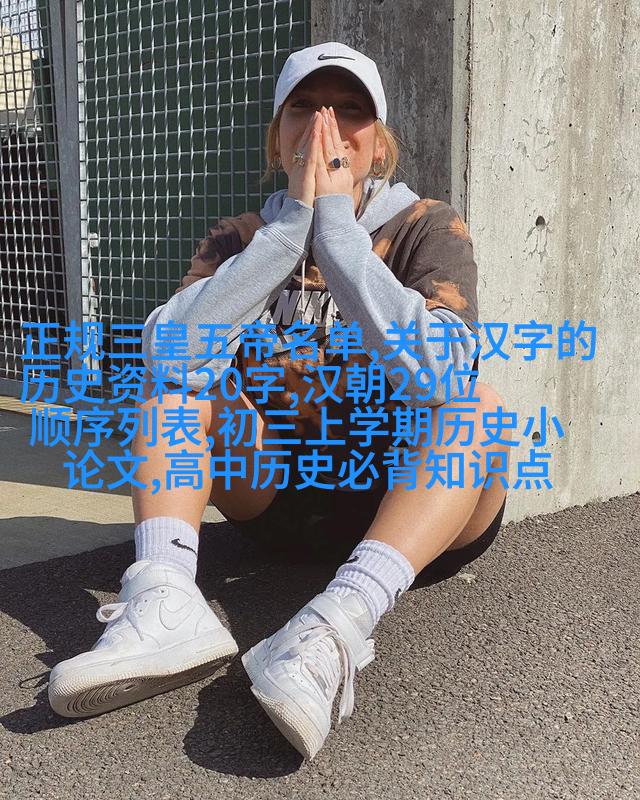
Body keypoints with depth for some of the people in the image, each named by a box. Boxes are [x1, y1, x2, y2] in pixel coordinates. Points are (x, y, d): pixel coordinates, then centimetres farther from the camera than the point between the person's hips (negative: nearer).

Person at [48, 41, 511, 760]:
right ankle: (164, 603, -32)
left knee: (476, 400, -28)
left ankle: (335, 628, -46)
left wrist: (336, 226, -25)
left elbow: (435, 372, -29)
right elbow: (167, 354, -21)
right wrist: (290, 227, -24)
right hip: (282, 499, 3)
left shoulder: (427, 229, -7)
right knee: (176, 376, -10)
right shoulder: (243, 238, 0)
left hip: (407, 501, -2)